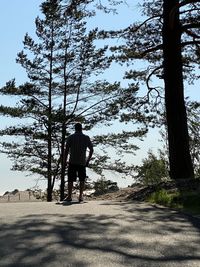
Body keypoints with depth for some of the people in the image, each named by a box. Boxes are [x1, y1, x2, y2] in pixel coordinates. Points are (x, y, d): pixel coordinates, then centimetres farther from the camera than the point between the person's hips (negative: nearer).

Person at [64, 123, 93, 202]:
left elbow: (66, 150, -5)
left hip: (72, 162, -1)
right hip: (82, 162, 1)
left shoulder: (70, 137, 0)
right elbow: (91, 150, 7)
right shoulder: (86, 138, 6)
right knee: (82, 180, 9)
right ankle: (80, 196, 5)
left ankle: (69, 196, 1)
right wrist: (88, 160, 15)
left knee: (70, 180, 3)